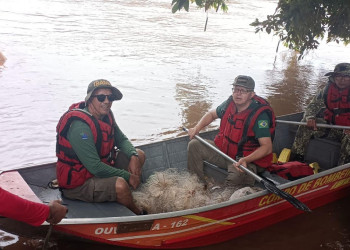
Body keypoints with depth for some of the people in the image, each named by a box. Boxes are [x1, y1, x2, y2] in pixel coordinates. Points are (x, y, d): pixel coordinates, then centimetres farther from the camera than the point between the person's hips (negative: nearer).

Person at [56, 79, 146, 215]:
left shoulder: (105, 114, -2)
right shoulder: (80, 126, -30)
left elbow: (121, 139, 10)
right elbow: (95, 167, -31)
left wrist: (133, 156, -11)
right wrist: (127, 176, -23)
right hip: (77, 183, -10)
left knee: (139, 155, 10)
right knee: (120, 184, -33)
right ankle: (139, 215, -2)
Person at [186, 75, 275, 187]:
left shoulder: (260, 115, -23)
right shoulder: (230, 103, -4)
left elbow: (267, 147, -27)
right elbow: (212, 114, 17)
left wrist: (245, 160, -40)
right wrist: (197, 128, 2)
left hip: (248, 159, -7)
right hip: (224, 149, 7)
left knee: (237, 176, -40)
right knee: (194, 145, -2)